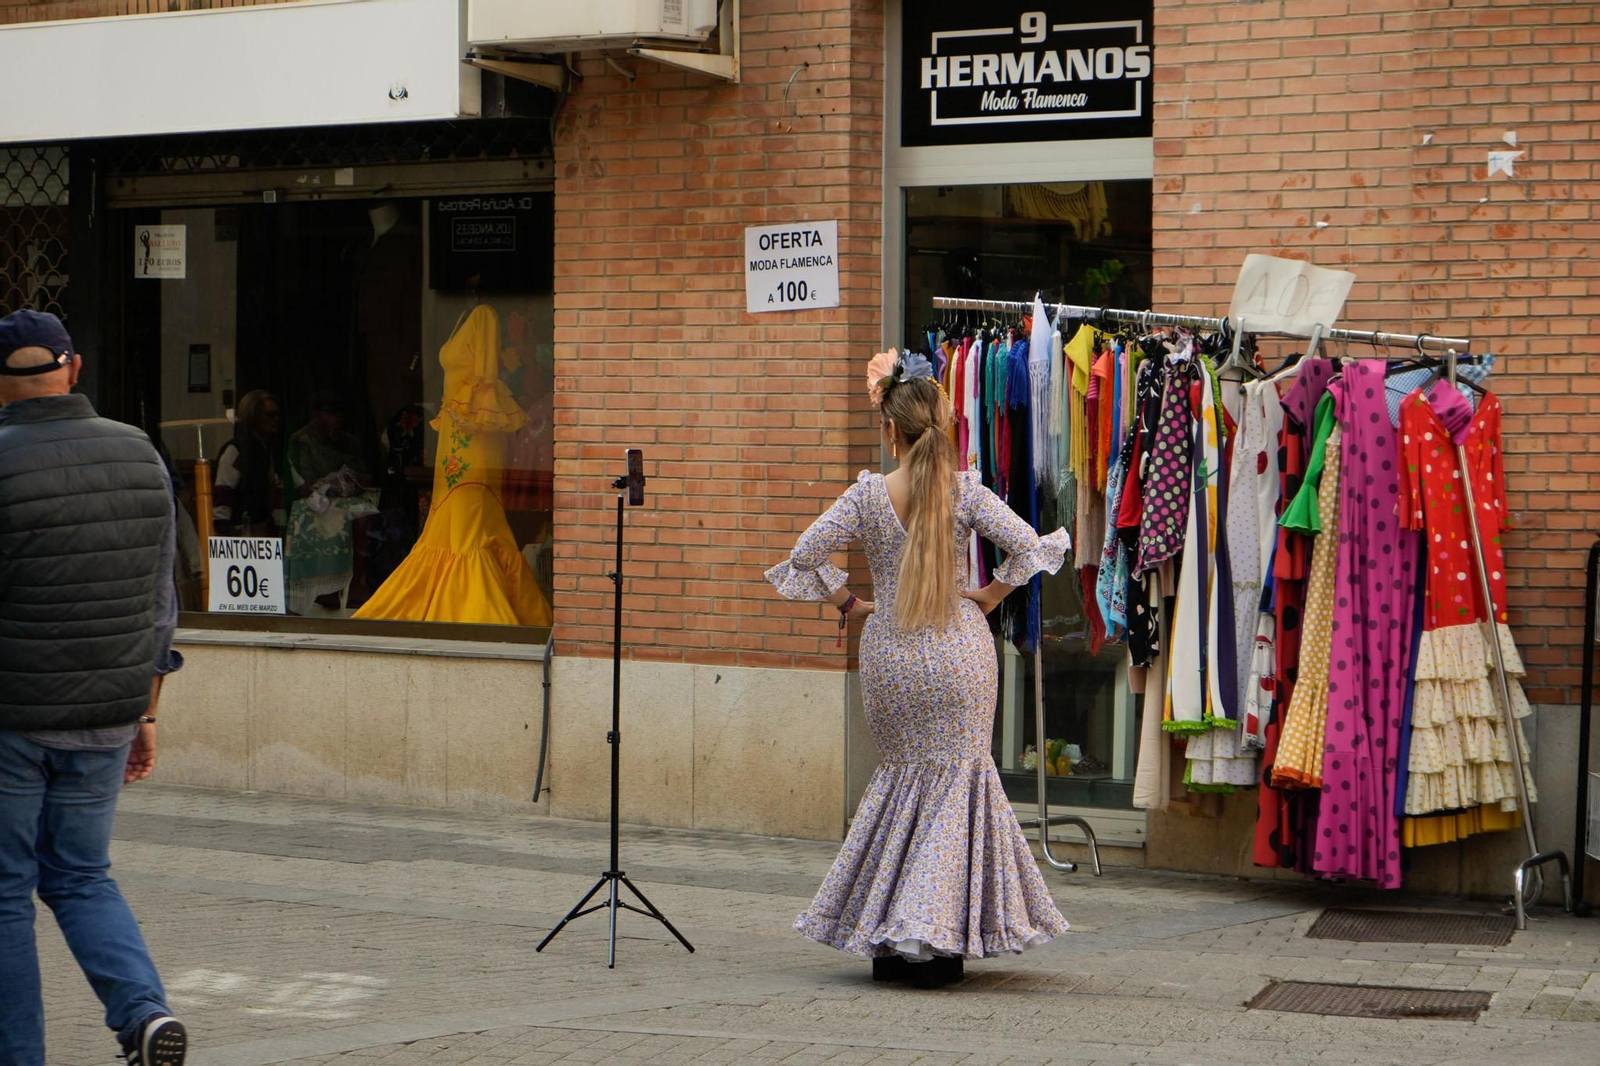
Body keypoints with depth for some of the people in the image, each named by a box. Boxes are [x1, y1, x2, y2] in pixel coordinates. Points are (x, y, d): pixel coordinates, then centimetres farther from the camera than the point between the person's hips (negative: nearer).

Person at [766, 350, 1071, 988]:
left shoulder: (868, 494, -6)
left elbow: (805, 556, -5)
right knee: (958, 777, 6)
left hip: (888, 656, 2)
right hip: (958, 653, -2)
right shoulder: (965, 490, -7)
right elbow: (1029, 548, -11)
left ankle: (881, 937, 17)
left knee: (903, 775, 17)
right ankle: (934, 940, 0)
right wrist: (988, 597, 3)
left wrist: (850, 605, 8)